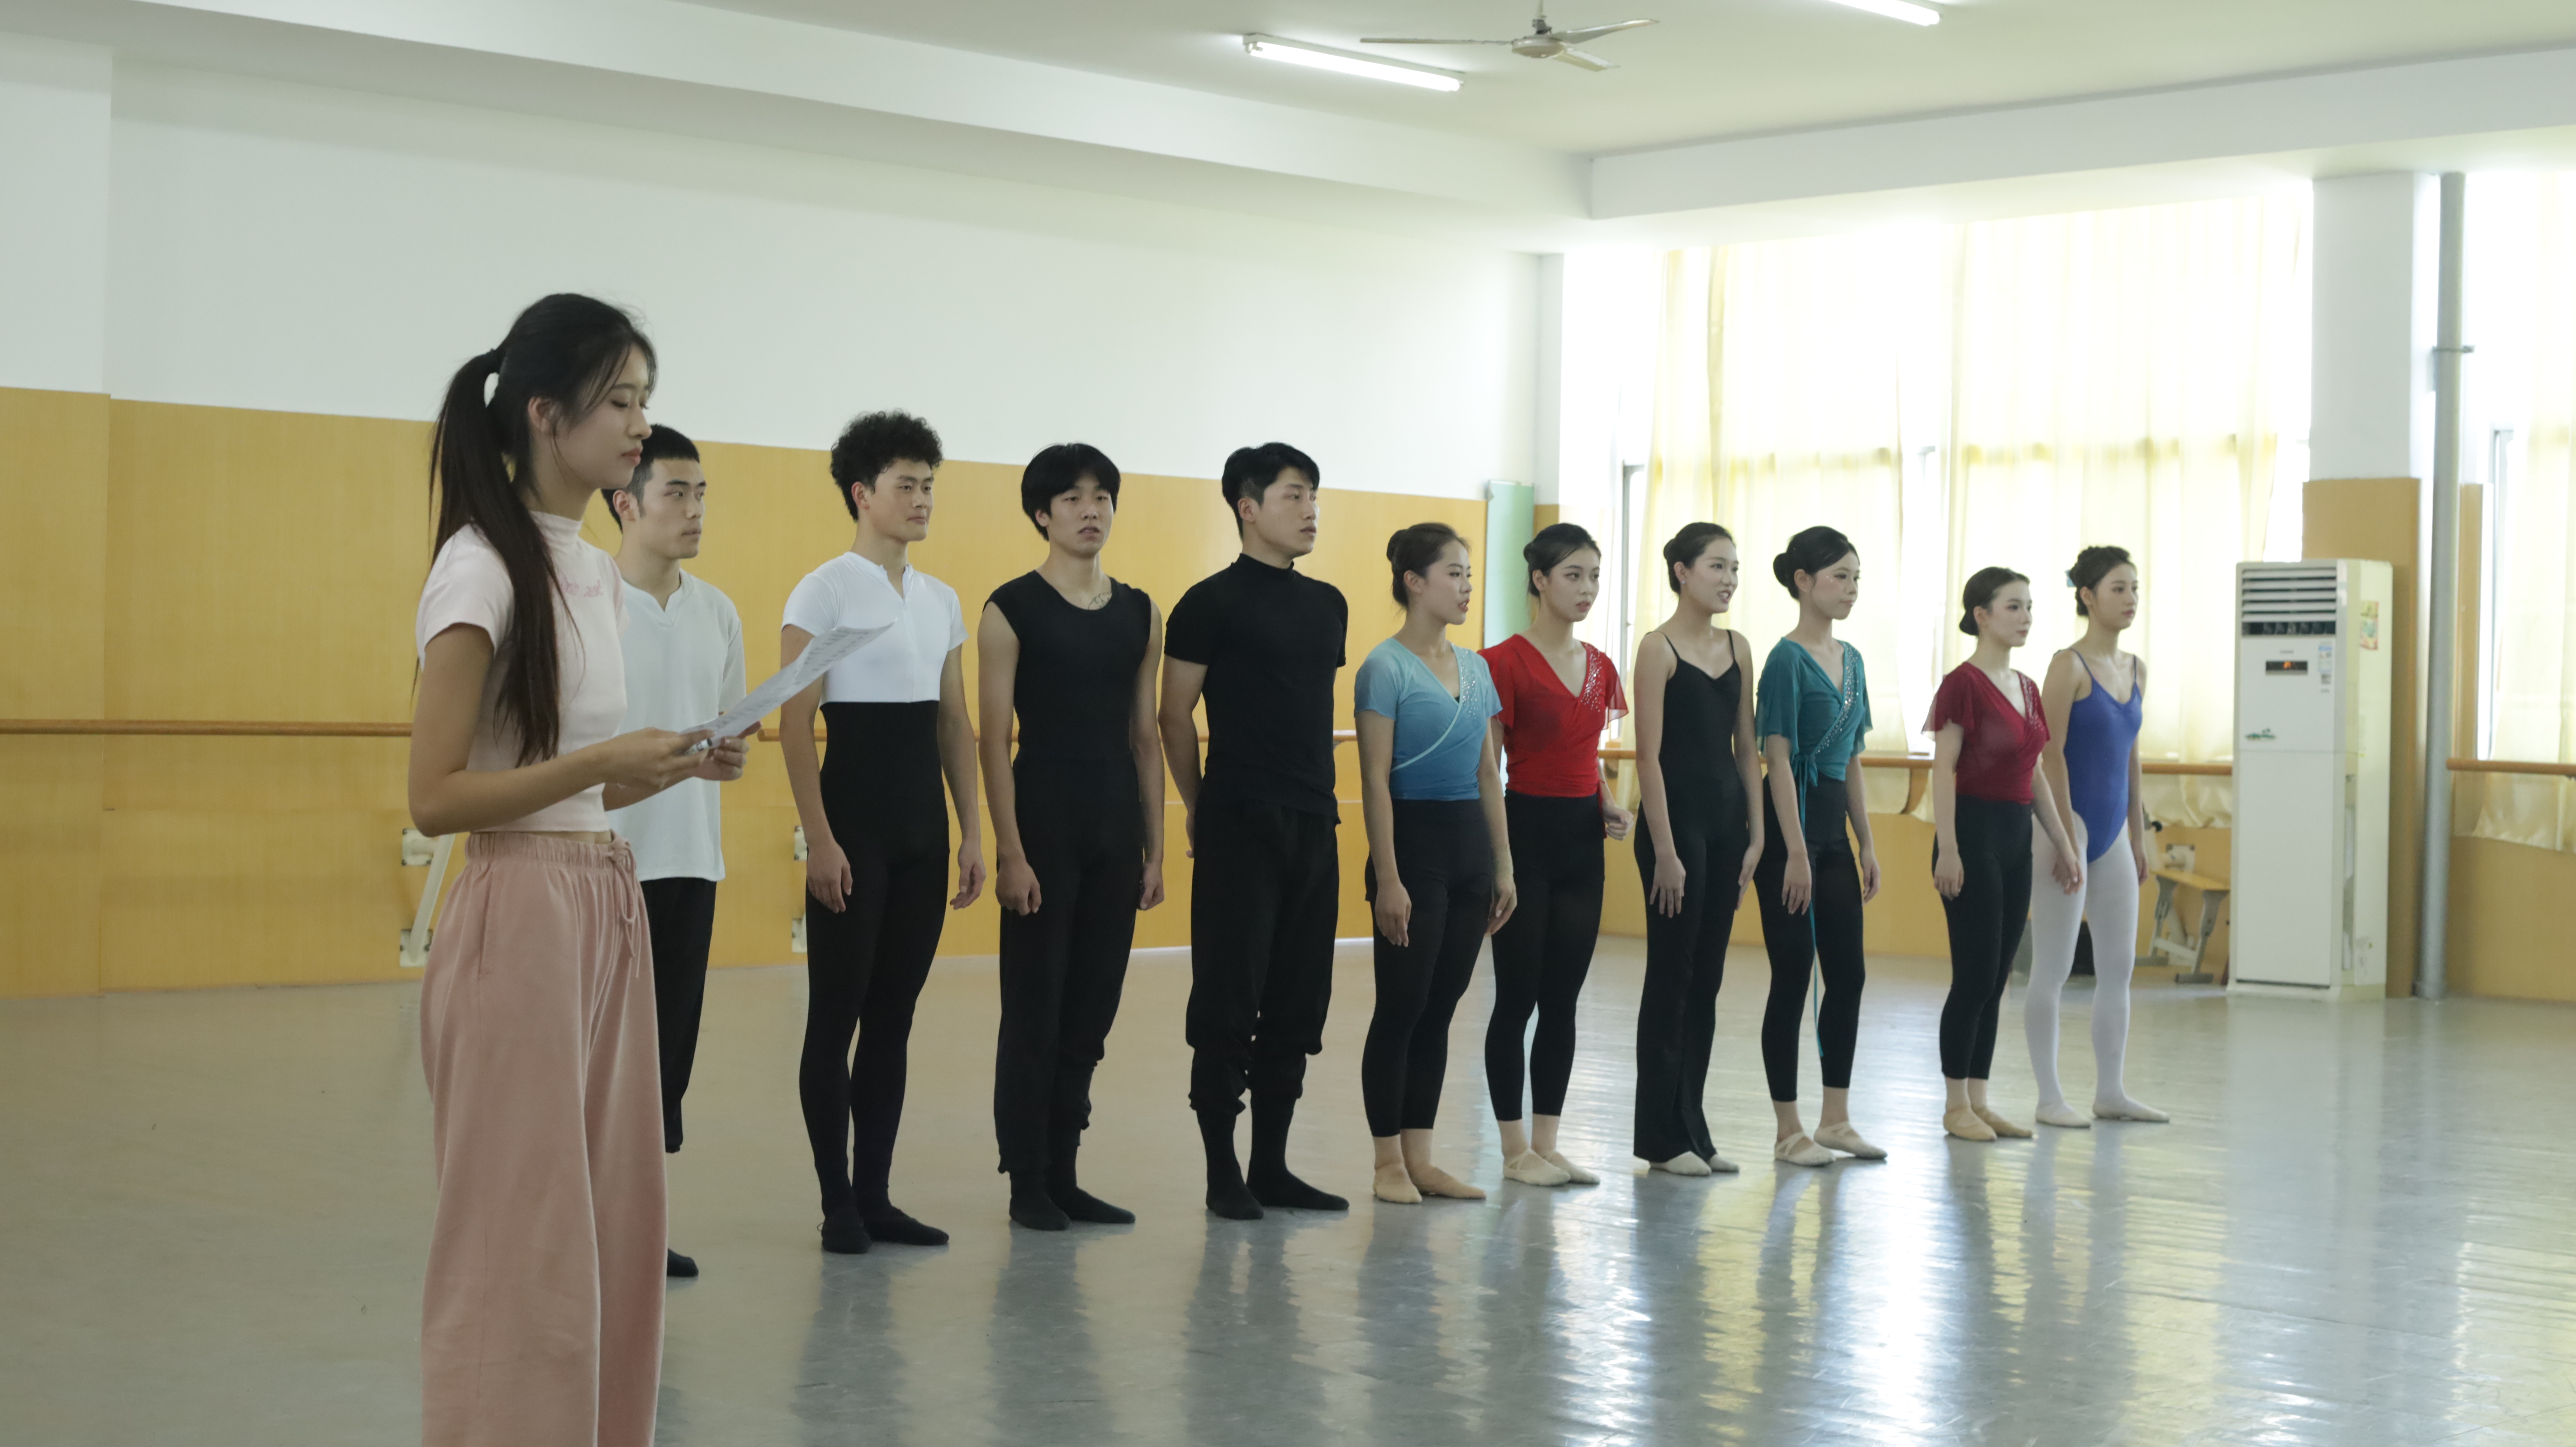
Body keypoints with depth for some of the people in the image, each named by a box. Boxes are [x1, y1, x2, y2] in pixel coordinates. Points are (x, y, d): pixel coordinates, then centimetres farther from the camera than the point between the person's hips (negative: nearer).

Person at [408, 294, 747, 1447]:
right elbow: (435, 798, -15)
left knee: (615, 1227, 10)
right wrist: (602, 763, -20)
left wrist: (674, 768, 4)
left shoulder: (596, 573, 13)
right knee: (527, 1238, -2)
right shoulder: (482, 570, -12)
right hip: (520, 916, -8)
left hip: (611, 910, 8)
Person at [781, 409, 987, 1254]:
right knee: (836, 1016, -1)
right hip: (854, 820, -6)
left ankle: (876, 1196, 15)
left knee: (894, 1017, 9)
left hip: (922, 827, 6)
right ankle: (839, 1203, 7)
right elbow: (795, 724, -10)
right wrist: (819, 838, -16)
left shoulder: (941, 601, 12)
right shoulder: (824, 592, -7)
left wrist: (972, 832, 9)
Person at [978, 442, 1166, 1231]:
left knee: (1091, 1013, 8)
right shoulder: (1013, 609, -5)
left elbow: (1145, 738, 12)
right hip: (1044, 820, -5)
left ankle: (1064, 1176, 16)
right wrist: (1009, 851, -14)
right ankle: (1027, 1183, 8)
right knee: (1034, 1009, -1)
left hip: (1116, 828, 5)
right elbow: (994, 740, -8)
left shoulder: (1138, 613, 10)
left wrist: (1154, 849, 8)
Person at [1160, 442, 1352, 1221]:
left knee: (1298, 1003, 9)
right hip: (1240, 828, -7)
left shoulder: (1327, 605, 14)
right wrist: (1201, 805, 4)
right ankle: (1223, 1172, 4)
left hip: (1313, 827, 7)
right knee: (1229, 1001, -3)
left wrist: (1321, 799, 17)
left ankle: (1272, 1166, 17)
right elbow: (1176, 716, -3)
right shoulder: (1212, 603, -6)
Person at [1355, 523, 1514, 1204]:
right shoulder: (1386, 668, -10)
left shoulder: (1475, 668, 11)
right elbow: (1376, 781, -13)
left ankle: (1421, 1158, 16)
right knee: (1401, 1006, -1)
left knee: (1440, 1007, 10)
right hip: (1415, 840, -7)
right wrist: (1387, 879, -17)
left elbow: (1489, 775, 15)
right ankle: (1389, 1164, 7)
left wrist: (1503, 864, 12)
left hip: (1469, 846, 7)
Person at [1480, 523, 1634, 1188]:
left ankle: (1548, 1144, 16)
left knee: (1563, 998, 9)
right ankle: (1515, 1150, 8)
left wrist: (1609, 806, 2)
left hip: (1581, 838, 7)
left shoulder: (1599, 666, 10)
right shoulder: (1506, 661, -10)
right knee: (1518, 997, 0)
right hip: (1527, 830, -7)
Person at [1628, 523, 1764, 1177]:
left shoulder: (1737, 647, 10)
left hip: (1728, 816, 7)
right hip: (1678, 816, -6)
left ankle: (1692, 1128, 16)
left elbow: (1745, 747, 13)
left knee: (1707, 980, 9)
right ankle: (1661, 1136, 7)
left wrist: (1755, 831, 7)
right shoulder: (1659, 648, -9)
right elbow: (1649, 756, -12)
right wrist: (1665, 851, -15)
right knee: (1671, 976, -1)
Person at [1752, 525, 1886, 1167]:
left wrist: (1866, 844, 16)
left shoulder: (1850, 658, 12)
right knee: (1793, 975, -3)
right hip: (1791, 819, -8)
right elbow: (1778, 759, -16)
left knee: (1848, 973, 9)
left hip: (1834, 825, 8)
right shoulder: (1788, 659, -12)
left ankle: (1836, 1119, 18)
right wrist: (1794, 852, -19)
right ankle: (1789, 1131, 4)